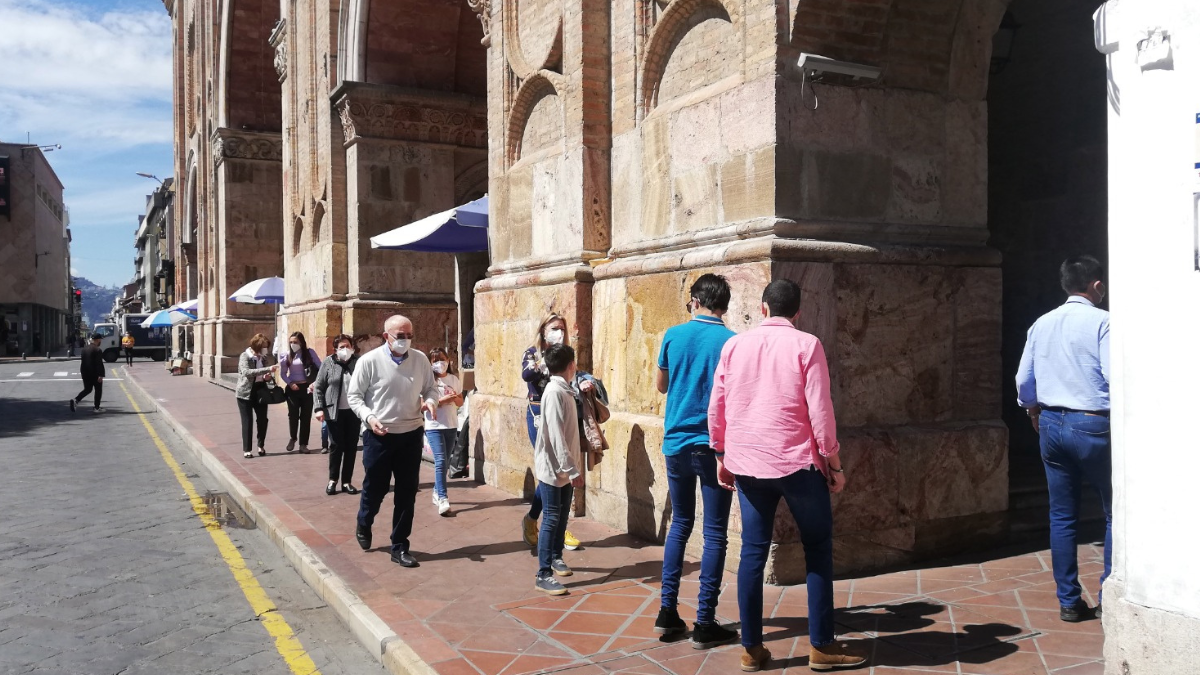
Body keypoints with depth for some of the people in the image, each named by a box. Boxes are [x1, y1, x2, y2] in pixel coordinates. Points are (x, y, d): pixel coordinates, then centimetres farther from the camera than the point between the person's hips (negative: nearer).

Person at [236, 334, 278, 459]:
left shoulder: (263, 358, 10)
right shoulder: (245, 356, -10)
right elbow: (247, 372, -28)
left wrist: (268, 377, -4)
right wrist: (268, 369, -35)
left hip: (260, 391, 5)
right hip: (246, 392, -5)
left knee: (263, 419, 3)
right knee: (247, 421, -2)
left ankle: (261, 445, 21)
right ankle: (246, 449, 6)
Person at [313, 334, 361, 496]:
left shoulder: (359, 362, -1)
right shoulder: (328, 363, -2)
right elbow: (318, 387, 1)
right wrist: (319, 408, -8)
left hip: (354, 411, 1)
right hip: (335, 412, -1)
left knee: (351, 446, 6)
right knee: (336, 446, 4)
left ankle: (346, 481, 16)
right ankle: (333, 480, 18)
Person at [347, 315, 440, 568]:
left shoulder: (420, 360, -1)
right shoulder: (369, 361, -10)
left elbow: (431, 387, 10)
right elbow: (354, 396, -4)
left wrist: (430, 401, -12)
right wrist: (368, 417, -20)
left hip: (411, 434, 3)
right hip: (378, 436, -3)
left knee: (407, 493, 7)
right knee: (374, 488, 11)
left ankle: (400, 547, 21)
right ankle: (363, 527, 44)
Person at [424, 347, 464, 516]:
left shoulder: (454, 379, 7)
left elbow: (461, 402, 15)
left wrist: (455, 398, -8)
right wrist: (441, 400, -21)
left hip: (451, 426, 5)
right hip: (434, 426, -5)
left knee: (442, 461, 13)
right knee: (440, 461, -14)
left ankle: (437, 492, 29)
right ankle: (443, 499, -18)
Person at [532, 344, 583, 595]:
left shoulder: (565, 391, 9)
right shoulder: (554, 392, -20)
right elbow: (556, 435, -23)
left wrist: (574, 466, 13)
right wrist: (572, 469, -22)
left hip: (564, 467, 9)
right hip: (553, 467, -9)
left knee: (563, 515, 18)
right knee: (551, 518, -5)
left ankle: (556, 557, 35)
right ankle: (543, 575, 0)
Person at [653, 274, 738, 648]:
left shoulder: (673, 336, 1)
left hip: (676, 443, 4)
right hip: (714, 446, -4)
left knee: (680, 524, 16)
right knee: (714, 533, 3)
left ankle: (668, 611, 17)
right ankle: (704, 623, 5)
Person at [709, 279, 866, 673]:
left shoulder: (734, 345, 5)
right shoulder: (806, 345, -6)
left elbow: (716, 408, 6)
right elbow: (819, 409, -9)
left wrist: (721, 456, 17)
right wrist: (833, 462, 0)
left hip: (747, 463, 4)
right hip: (797, 462, -3)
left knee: (753, 552, 8)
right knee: (818, 549, 9)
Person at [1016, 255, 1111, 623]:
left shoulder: (1041, 324, 8)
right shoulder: (1101, 322, -10)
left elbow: (1024, 381, 12)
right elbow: (1115, 375, -18)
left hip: (1052, 424, 5)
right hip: (1092, 425, -5)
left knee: (1062, 517, 10)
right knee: (1115, 515, 9)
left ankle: (1069, 602, 15)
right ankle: (1108, 599, 9)